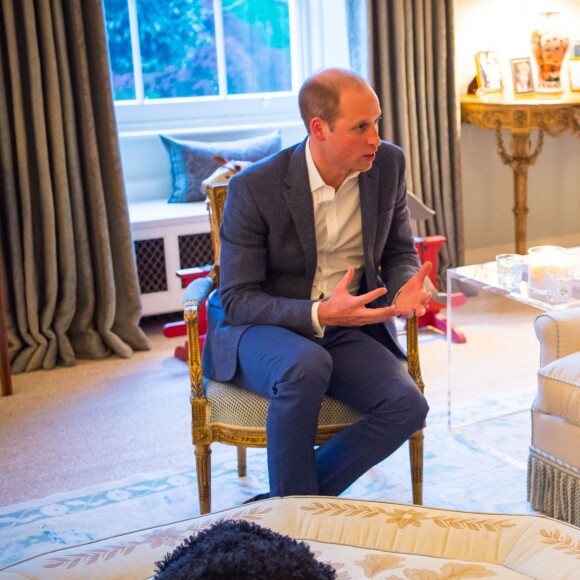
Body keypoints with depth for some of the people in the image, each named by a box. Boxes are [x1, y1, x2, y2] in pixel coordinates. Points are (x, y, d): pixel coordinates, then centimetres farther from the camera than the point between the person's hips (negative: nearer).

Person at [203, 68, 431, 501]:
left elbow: (399, 251, 11)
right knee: (307, 365, -39)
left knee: (407, 406, -23)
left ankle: (280, 506, -8)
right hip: (258, 328, -4)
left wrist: (404, 290, -14)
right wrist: (319, 314, -30)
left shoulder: (388, 165, -4)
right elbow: (237, 299, -14)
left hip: (347, 327, 5)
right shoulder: (255, 188, -17)